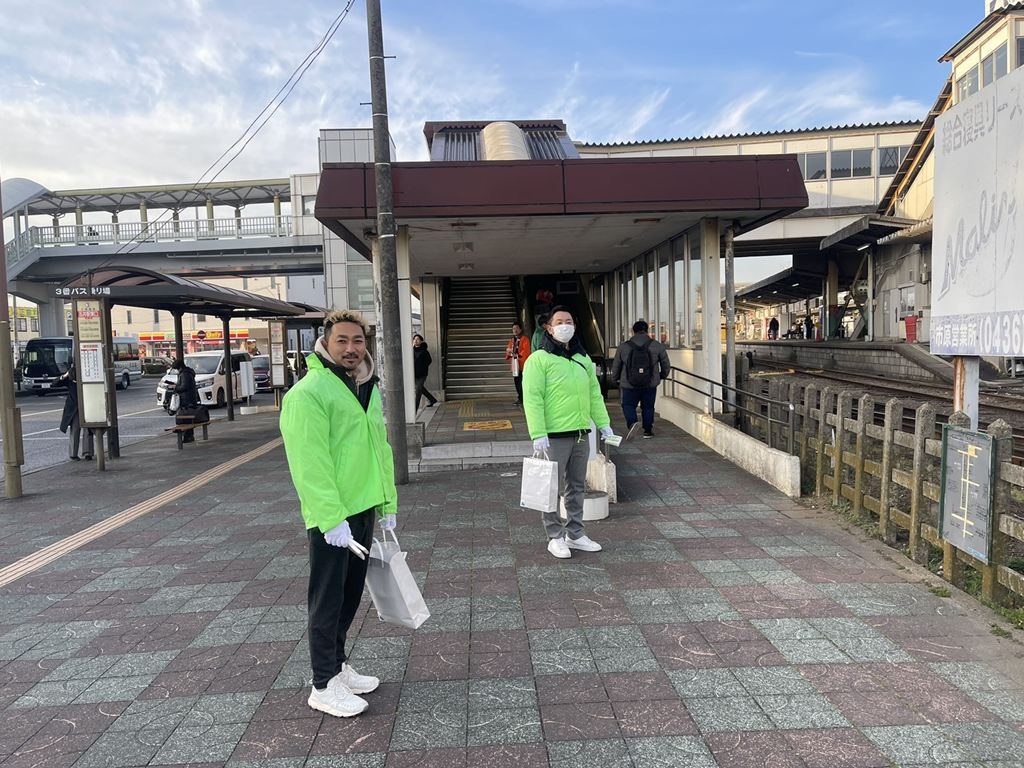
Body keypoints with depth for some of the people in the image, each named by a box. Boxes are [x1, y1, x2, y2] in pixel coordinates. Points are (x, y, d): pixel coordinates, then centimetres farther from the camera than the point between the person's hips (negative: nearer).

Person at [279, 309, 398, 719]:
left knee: (351, 594, 19)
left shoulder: (370, 388, 11)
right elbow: (310, 462, -21)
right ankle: (324, 685, 18)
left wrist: (387, 503, 16)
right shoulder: (309, 392, -16)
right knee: (328, 599, 4)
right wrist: (333, 518, -24)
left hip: (363, 508, 8)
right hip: (331, 516, -8)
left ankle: (337, 664, 35)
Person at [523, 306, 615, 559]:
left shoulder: (583, 359, 13)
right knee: (552, 488, 2)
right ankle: (555, 537, 16)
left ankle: (575, 534, 27)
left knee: (576, 486, 15)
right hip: (554, 436, -7)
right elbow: (532, 399, -15)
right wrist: (538, 434, -20)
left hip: (581, 434, 7)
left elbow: (594, 393, 18)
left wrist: (603, 423, 12)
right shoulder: (539, 359, -9)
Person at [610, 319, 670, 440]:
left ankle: (632, 422, -10)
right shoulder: (657, 346, -1)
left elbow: (615, 366, 7)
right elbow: (666, 365, 6)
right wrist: (662, 376, 25)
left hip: (629, 385, -1)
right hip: (650, 385, 1)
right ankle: (648, 431, 19)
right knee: (648, 407, 15)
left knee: (628, 405, 14)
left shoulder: (623, 346, -2)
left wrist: (615, 379, 23)